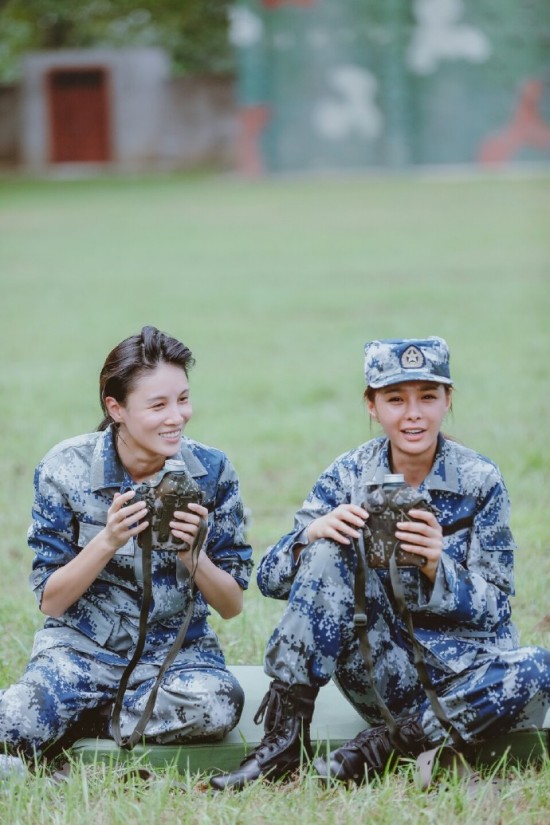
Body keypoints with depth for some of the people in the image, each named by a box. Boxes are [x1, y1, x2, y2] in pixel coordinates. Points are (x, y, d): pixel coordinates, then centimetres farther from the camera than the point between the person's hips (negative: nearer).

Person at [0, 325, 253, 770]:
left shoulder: (211, 470, -5)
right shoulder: (66, 469, -9)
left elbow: (232, 605, -2)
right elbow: (50, 600, -7)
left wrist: (192, 552, -22)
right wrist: (108, 541, -22)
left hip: (176, 647, 3)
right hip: (82, 646, -3)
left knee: (217, 704, -33)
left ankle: (90, 718, -8)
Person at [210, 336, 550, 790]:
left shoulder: (480, 481, -5)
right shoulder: (349, 474, -1)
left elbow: (495, 609, -7)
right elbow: (271, 579, -2)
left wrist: (437, 567, -27)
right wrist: (313, 534, -24)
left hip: (462, 675, -1)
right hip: (382, 671, 1)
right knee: (331, 548, -22)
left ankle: (382, 745, -23)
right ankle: (285, 737, -22)